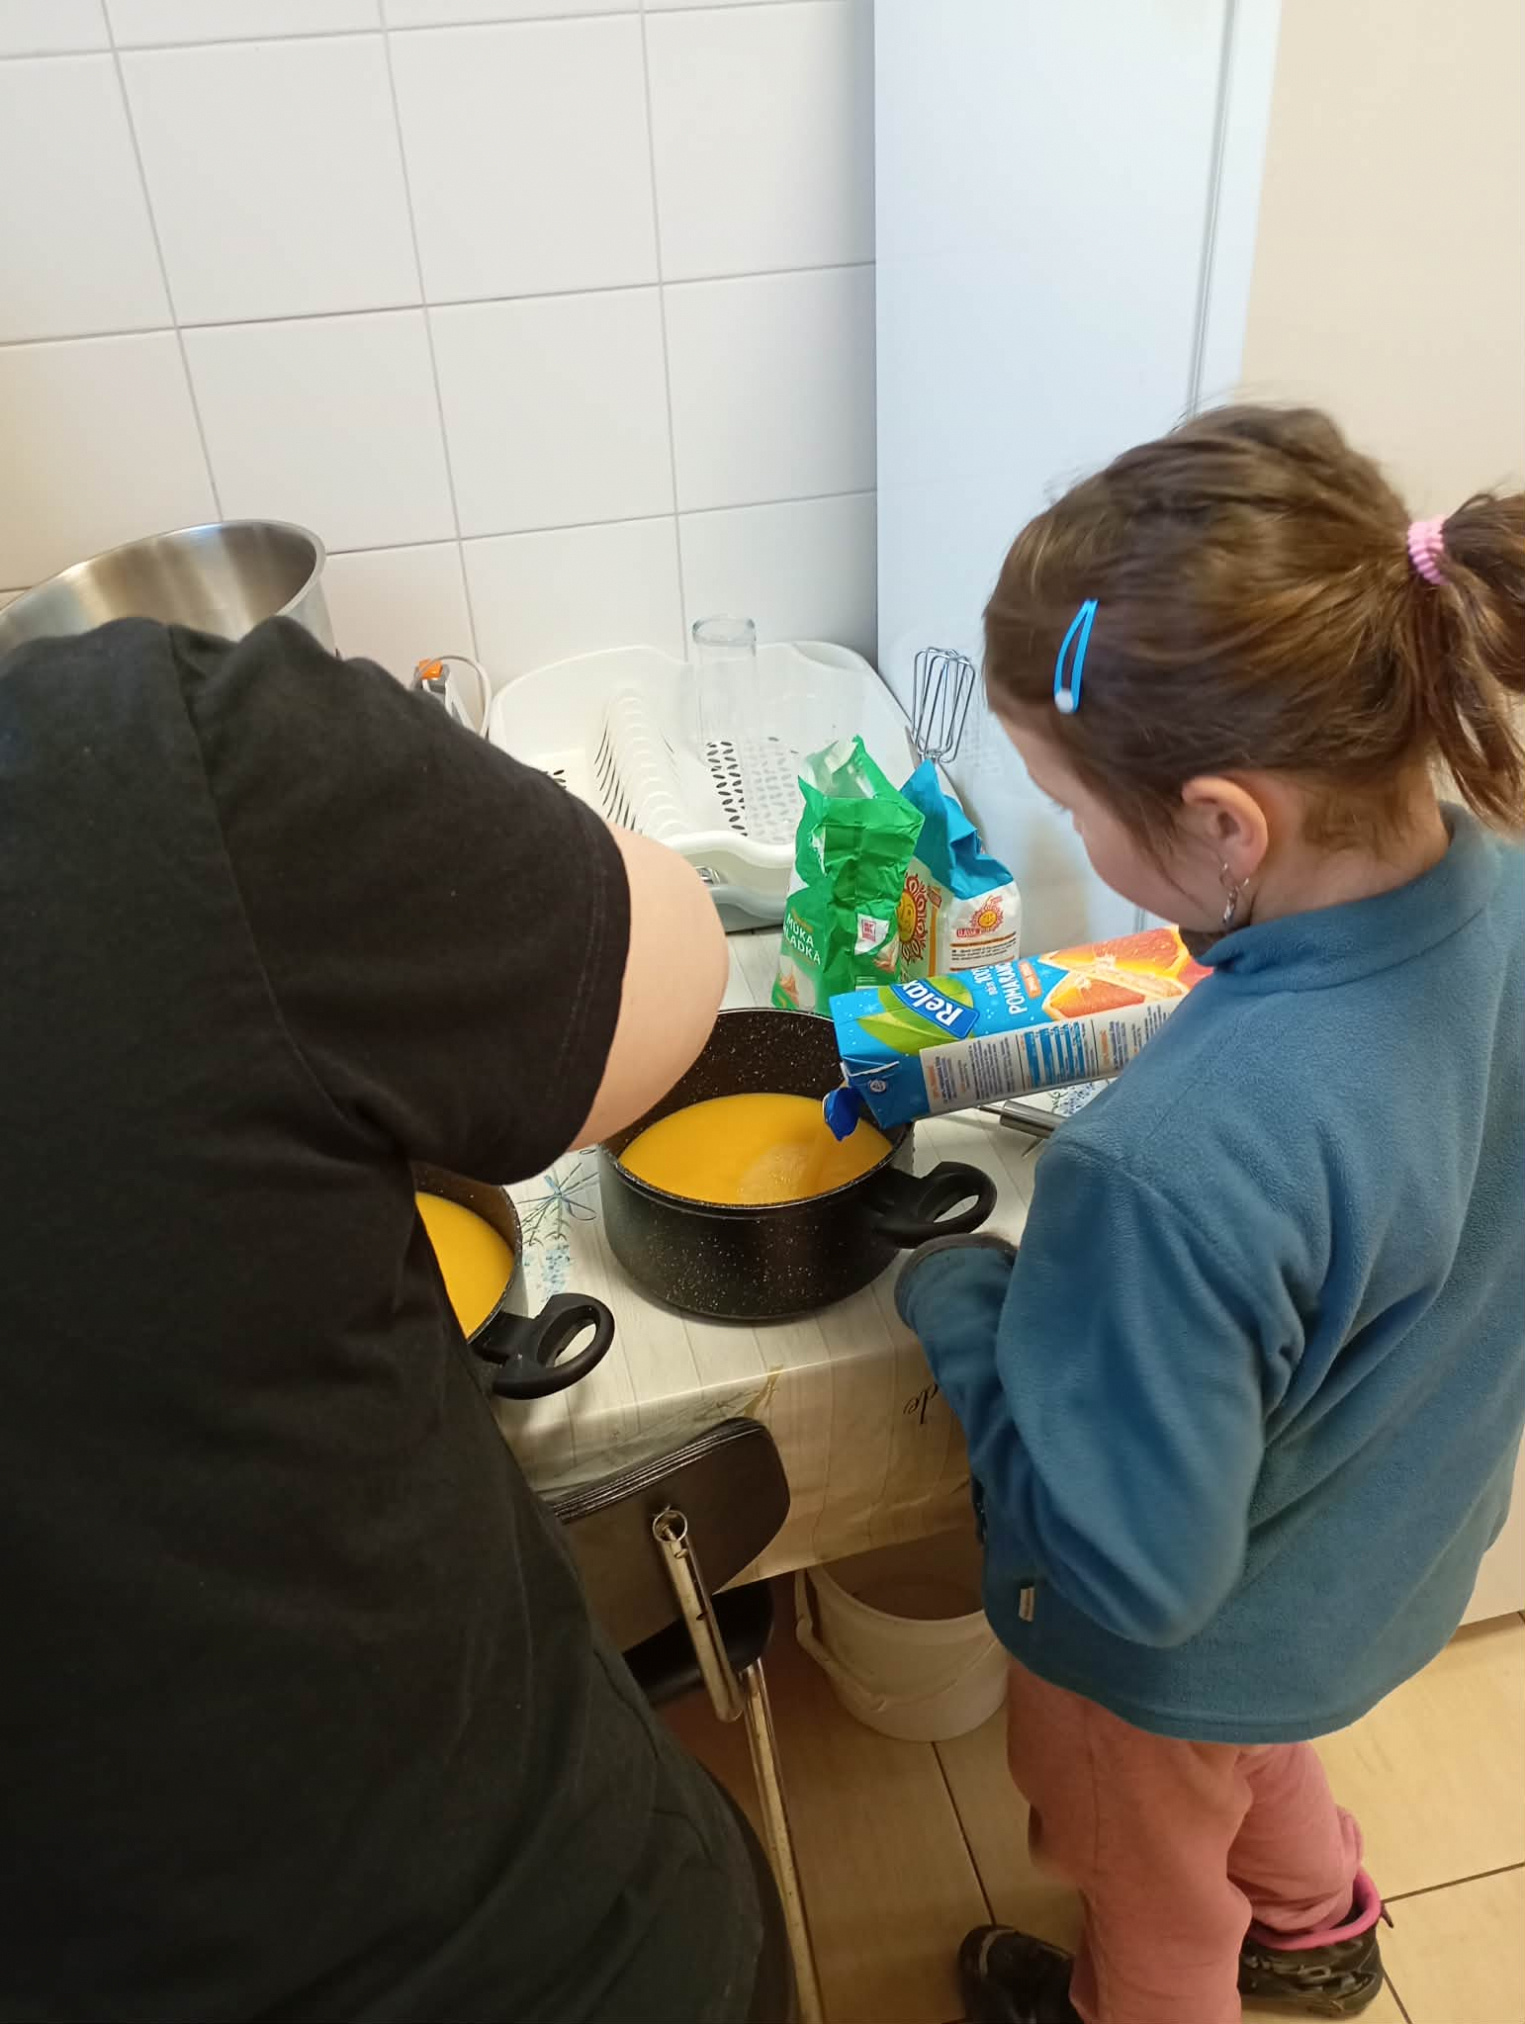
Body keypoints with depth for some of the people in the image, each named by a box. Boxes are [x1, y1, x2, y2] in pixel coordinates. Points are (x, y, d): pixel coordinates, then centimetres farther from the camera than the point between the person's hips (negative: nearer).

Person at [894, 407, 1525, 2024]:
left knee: (1152, 1883, 31)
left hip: (1196, 1641, -6)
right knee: (1255, 1755, 40)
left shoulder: (1171, 1175, -46)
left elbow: (1132, 1567, -33)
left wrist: (957, 1299, -22)